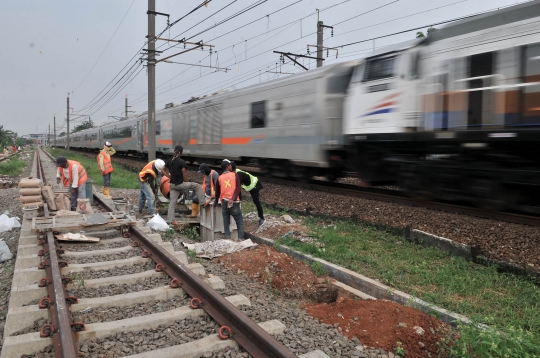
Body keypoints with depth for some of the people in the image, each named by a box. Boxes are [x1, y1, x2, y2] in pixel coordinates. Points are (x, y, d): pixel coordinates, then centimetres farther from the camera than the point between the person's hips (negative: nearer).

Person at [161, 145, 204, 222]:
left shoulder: (169, 161, 5)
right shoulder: (181, 162, -15)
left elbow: (164, 170, 15)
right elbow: (184, 174, -11)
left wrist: (170, 177, 12)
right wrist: (186, 183, 4)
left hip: (173, 185, 7)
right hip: (180, 184, -7)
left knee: (172, 202, 10)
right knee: (198, 186, 7)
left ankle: (169, 220, 11)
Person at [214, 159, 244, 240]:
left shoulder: (220, 178, 9)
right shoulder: (234, 175, 3)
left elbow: (217, 191, 18)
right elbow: (238, 188, -9)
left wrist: (216, 201, 33)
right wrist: (233, 199, -16)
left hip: (224, 202, 3)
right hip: (234, 203, -3)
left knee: (226, 223, 9)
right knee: (240, 222, 6)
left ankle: (227, 237, 2)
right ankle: (241, 238, -3)